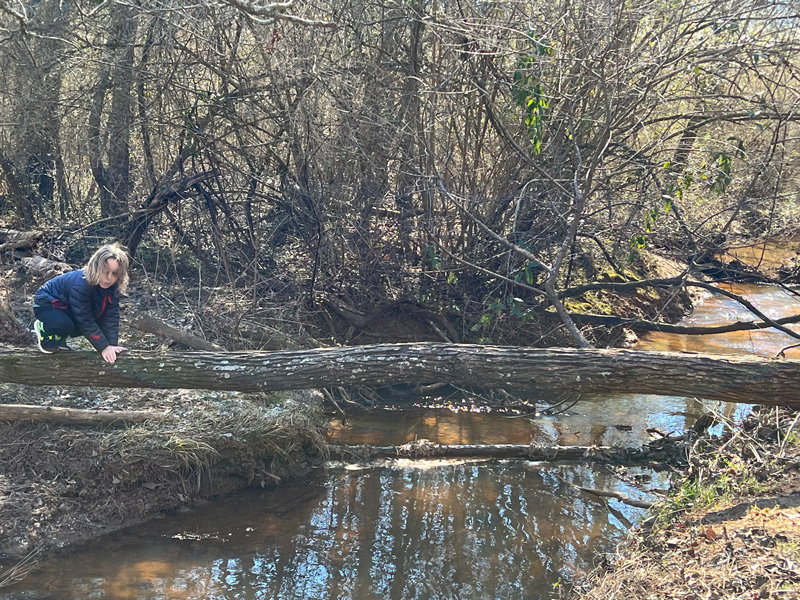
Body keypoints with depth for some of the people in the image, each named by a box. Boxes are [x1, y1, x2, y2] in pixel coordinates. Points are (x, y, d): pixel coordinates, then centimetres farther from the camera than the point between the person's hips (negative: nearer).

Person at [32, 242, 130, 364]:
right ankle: (44, 330, 1)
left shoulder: (111, 286, -18)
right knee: (65, 324, -34)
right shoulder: (80, 284, -39)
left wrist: (113, 344, -27)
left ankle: (58, 336, 12)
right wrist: (104, 347, -35)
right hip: (46, 304, -7)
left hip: (67, 308, 7)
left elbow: (111, 316, -17)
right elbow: (86, 321, -36)